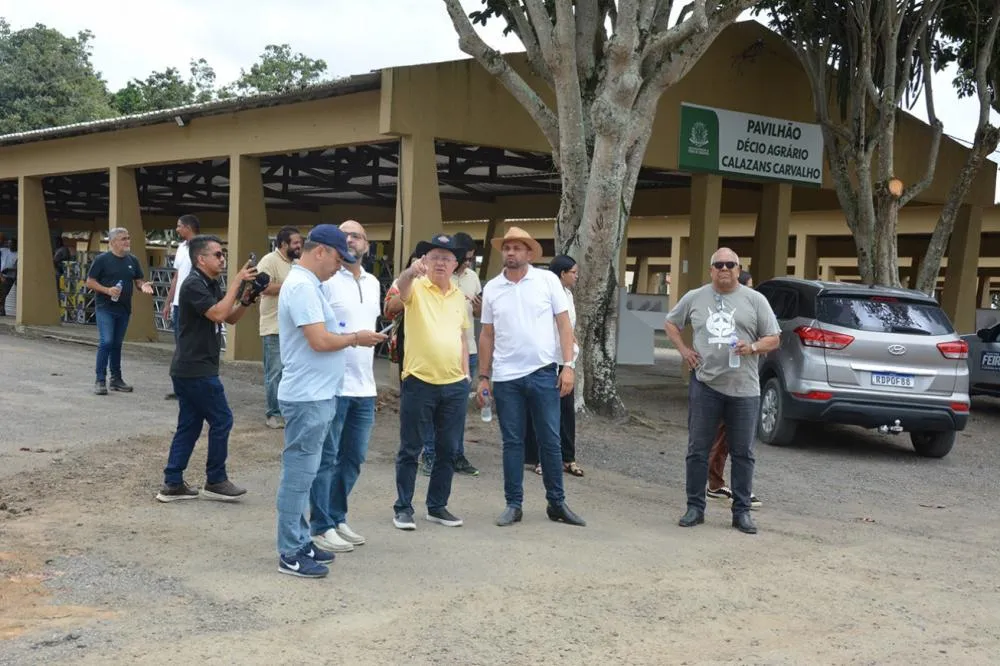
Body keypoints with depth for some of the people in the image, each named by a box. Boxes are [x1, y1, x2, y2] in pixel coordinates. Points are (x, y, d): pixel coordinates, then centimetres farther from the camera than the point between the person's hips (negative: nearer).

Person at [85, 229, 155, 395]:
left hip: (124, 309, 5)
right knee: (106, 342, -13)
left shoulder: (132, 260, 9)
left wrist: (143, 286, -9)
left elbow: (138, 281, 14)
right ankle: (100, 380, -7)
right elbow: (90, 282, -4)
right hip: (105, 308, -5)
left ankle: (116, 379, 20)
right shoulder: (102, 259, -5)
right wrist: (107, 290, -19)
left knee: (117, 344, 12)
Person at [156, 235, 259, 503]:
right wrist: (237, 281, -22)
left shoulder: (211, 285, 15)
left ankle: (172, 484, 13)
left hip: (189, 369, 10)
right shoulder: (194, 285, -15)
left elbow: (231, 318, 15)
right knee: (221, 420, -2)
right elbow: (218, 314, -27)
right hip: (196, 370, -10)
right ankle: (215, 481, 7)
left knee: (189, 425, 10)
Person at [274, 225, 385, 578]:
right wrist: (355, 338, -9)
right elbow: (320, 340, -23)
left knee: (305, 473, 15)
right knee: (299, 474, -4)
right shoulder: (302, 285, -17)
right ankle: (290, 553, 2)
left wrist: (352, 337, 6)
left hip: (317, 396, 11)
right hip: (307, 398, -11)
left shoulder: (307, 284, 15)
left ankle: (299, 542, 24)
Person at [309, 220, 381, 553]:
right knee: (326, 459, 0)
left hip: (365, 387, 7)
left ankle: (337, 518, 26)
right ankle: (321, 527, 8)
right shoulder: (326, 279, -9)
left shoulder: (373, 283, 14)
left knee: (353, 458, 14)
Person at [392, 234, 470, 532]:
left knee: (447, 450, 11)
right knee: (410, 449, 3)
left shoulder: (459, 296, 12)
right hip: (419, 383, -5)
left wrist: (466, 373, 14)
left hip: (455, 385, 5)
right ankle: (403, 507, 13)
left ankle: (437, 506, 23)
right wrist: (411, 272, -51)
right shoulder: (416, 288, -5)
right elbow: (402, 288, -30)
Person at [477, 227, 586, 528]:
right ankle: (513, 505, 15)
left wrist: (568, 365, -8)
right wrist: (483, 377, 8)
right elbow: (487, 335, 10)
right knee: (512, 442, 6)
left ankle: (557, 503, 16)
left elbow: (564, 324, 0)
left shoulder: (548, 280, 0)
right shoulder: (491, 288, 6)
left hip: (543, 373, -1)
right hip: (506, 378, 1)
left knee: (550, 441, 5)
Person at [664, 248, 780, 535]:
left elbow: (773, 339, 6)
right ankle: (695, 508, 14)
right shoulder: (694, 298, 8)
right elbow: (670, 323, 22)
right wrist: (683, 350, 7)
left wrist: (752, 347, -13)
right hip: (704, 384, 1)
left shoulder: (755, 300, 4)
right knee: (698, 450, 4)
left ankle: (742, 511, 14)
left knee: (742, 453, 5)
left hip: (743, 389, -1)